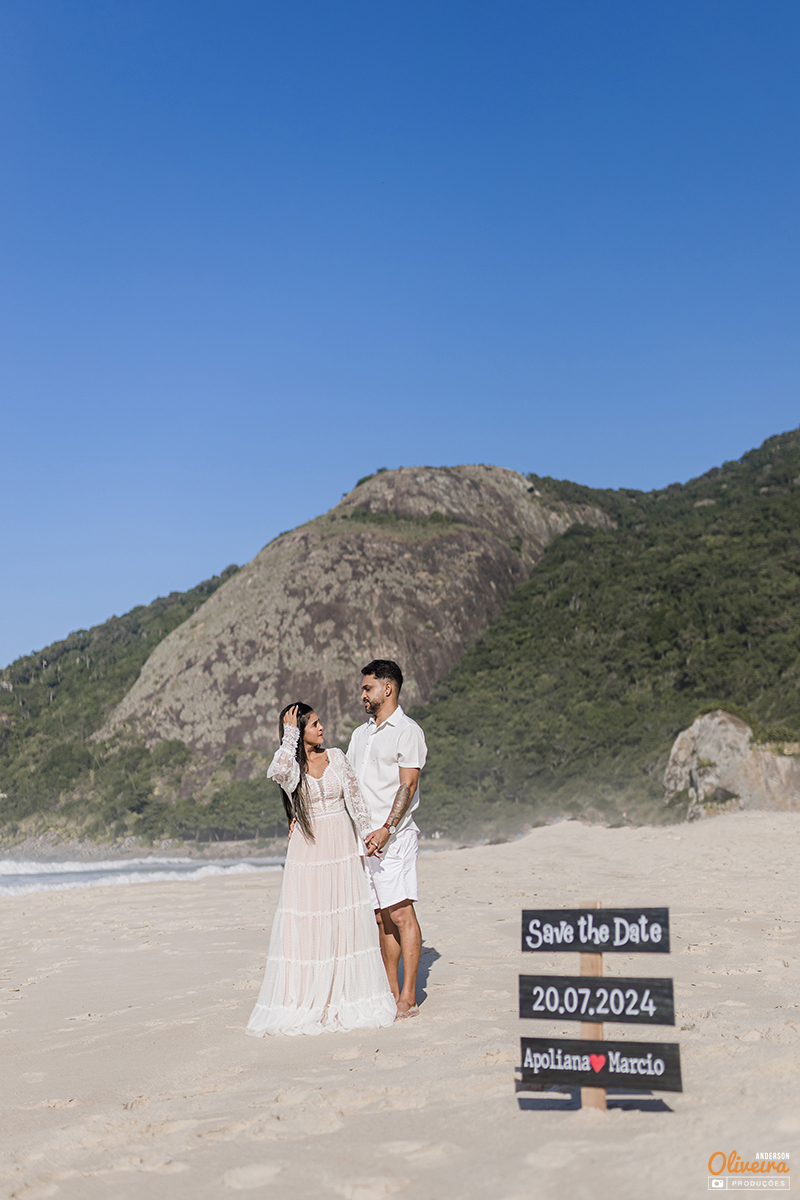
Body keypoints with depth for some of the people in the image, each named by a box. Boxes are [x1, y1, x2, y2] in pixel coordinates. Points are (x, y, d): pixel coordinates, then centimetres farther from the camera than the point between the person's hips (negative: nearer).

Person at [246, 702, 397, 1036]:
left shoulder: (335, 757, 4)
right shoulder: (291, 766, -4)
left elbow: (355, 797, 6)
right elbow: (279, 771, -29)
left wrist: (367, 835, 0)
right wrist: (290, 734, -20)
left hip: (342, 847, 2)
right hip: (307, 849, -2)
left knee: (348, 920, 3)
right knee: (305, 922, -3)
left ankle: (351, 998, 12)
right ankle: (302, 1000, 6)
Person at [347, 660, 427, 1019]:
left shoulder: (408, 731, -4)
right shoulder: (360, 733, 20)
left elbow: (408, 787, -12)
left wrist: (386, 828, -22)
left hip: (393, 836, -7)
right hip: (361, 837, 7)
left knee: (401, 913, -8)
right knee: (381, 916, 9)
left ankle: (408, 998, -5)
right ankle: (391, 994, 15)